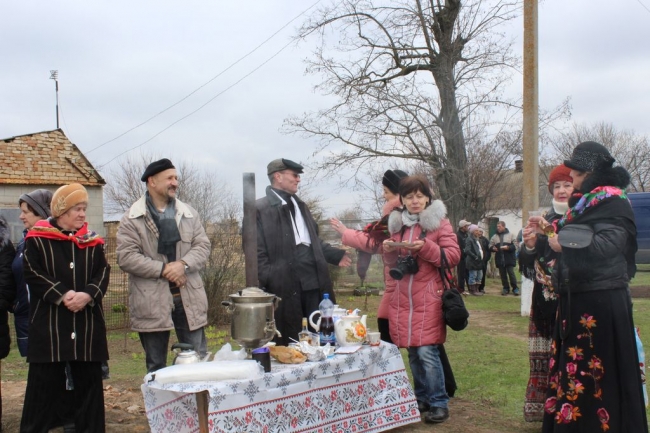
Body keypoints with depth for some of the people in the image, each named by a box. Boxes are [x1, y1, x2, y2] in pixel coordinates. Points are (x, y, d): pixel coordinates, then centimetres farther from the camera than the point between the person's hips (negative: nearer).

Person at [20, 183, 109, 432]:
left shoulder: (92, 241, 10)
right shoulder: (37, 239, 0)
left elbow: (103, 272, 3)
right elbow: (32, 273, -7)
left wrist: (87, 295, -16)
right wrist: (62, 295, -18)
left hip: (87, 324, 3)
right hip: (48, 323, -3)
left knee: (88, 380, 7)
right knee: (45, 381, 0)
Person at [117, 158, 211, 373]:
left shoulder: (189, 213, 10)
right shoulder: (132, 219, -3)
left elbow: (202, 246, 4)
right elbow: (126, 257, -11)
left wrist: (184, 264, -15)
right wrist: (163, 270, -16)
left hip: (188, 298, 3)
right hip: (152, 302, -3)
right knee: (156, 366, 10)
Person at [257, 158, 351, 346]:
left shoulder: (299, 205, 21)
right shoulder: (260, 209, -6)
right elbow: (257, 251, -10)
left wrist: (336, 255, 15)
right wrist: (269, 281, -18)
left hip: (315, 280, 7)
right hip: (285, 285, -7)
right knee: (289, 343, 2)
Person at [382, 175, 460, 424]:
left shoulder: (439, 221, -2)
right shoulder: (397, 223, 12)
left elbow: (453, 255, -9)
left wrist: (426, 247, -21)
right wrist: (388, 251, -4)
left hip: (428, 299, -5)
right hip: (402, 299, 5)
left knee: (427, 351, -11)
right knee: (413, 353, 9)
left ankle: (439, 403, 1)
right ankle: (422, 398, 22)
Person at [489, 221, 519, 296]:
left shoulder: (510, 235, 0)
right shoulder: (494, 236, 10)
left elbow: (515, 246, -3)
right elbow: (490, 246, 13)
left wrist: (508, 247, -19)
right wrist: (492, 248, -9)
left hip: (509, 259, -3)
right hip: (499, 259, 4)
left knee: (511, 273, -4)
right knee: (503, 274, 8)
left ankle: (515, 288, 6)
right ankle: (506, 288, 19)